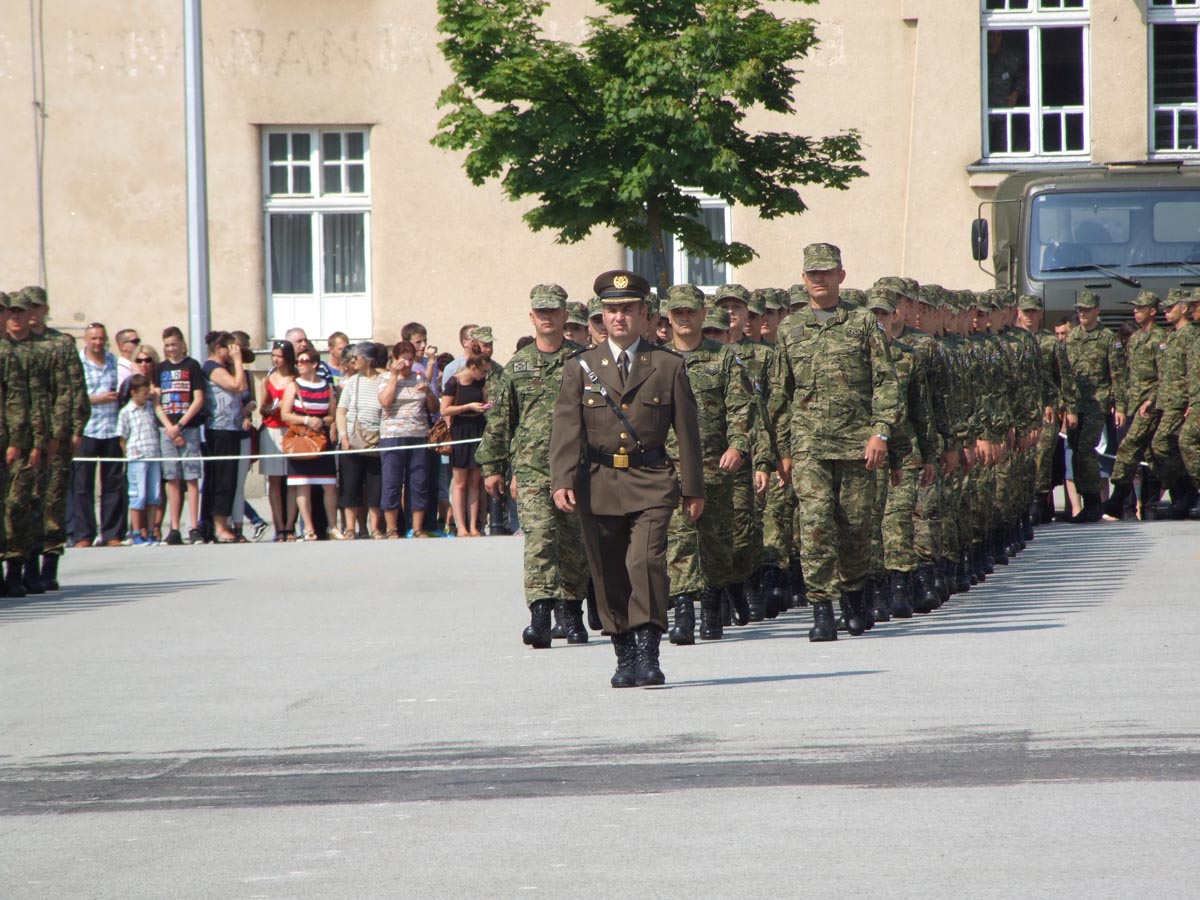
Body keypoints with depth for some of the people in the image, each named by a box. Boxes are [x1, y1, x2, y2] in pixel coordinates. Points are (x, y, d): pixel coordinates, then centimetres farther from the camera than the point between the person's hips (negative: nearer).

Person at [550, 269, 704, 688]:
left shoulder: (668, 366, 7)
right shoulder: (581, 368, 9)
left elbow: (687, 431, 9)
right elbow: (566, 429, 2)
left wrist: (692, 488, 8)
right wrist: (562, 481, -10)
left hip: (651, 484, -2)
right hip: (598, 484, 2)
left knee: (646, 562, -17)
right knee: (608, 573, 5)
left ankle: (648, 654, -15)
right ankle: (624, 655, 15)